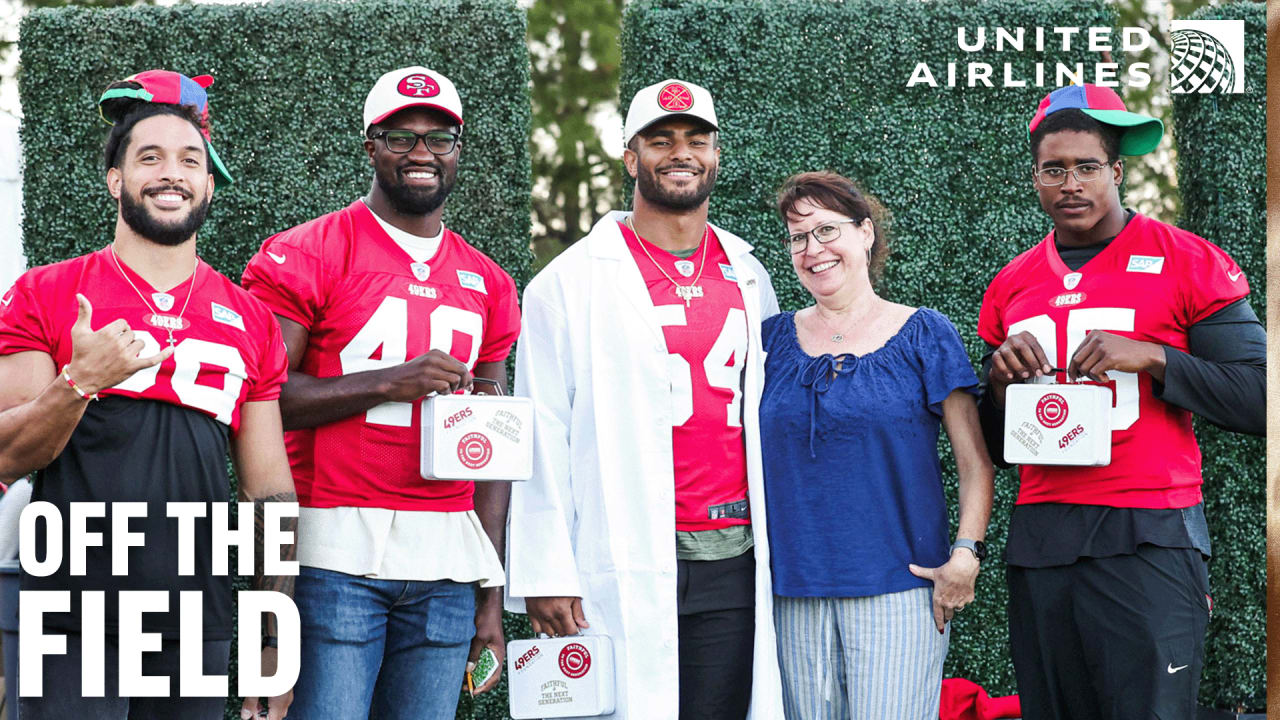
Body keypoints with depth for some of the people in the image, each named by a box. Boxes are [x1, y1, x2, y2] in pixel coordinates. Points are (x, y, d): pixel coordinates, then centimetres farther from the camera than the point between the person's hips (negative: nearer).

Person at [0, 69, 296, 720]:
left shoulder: (249, 320, 12)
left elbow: (270, 492, 12)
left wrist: (274, 640, 8)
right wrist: (80, 381, -18)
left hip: (196, 631, 3)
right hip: (72, 626, -3)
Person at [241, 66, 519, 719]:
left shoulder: (486, 284, 16)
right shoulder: (306, 256, 0)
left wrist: (491, 595, 12)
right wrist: (393, 382, -16)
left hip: (447, 566, 5)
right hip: (335, 554, -5)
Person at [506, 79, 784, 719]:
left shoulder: (747, 278, 15)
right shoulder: (571, 282, 1)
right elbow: (542, 435, -3)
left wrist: (779, 548, 12)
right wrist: (543, 574, -9)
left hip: (735, 564, 4)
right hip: (624, 570, -4)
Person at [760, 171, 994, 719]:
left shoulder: (923, 335, 3)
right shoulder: (776, 339, 11)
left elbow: (975, 462, 2)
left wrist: (966, 554, -11)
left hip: (898, 586, -3)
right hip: (796, 589, 3)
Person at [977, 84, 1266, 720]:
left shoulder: (1186, 262, 0)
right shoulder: (1011, 286, 14)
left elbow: (1259, 402, -5)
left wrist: (1153, 358, -14)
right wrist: (1002, 380, 0)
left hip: (1147, 540, -4)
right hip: (1040, 541, 5)